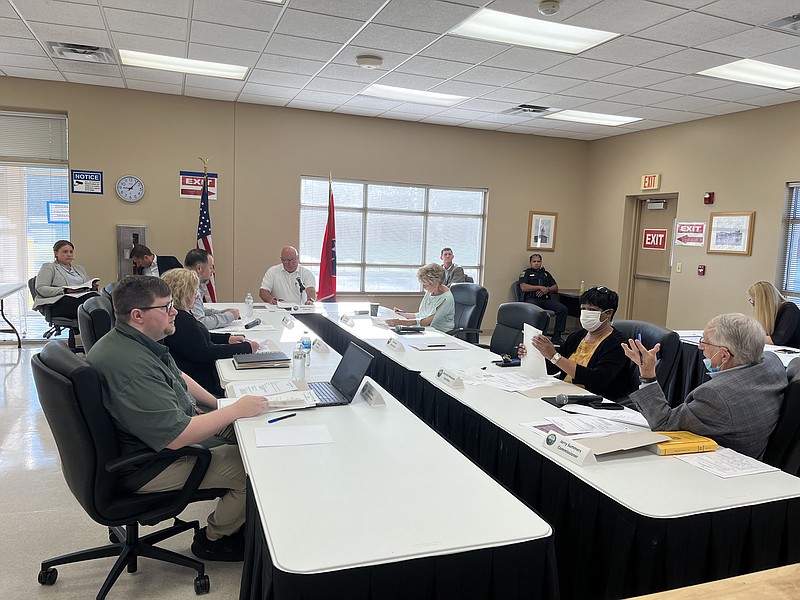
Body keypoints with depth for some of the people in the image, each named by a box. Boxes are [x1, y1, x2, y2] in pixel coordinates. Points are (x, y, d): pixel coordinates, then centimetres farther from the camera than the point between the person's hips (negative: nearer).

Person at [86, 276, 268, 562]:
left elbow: (177, 378, 19)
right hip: (150, 467, -11)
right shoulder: (130, 366, -32)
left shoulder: (137, 343, 2)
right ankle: (213, 539, 12)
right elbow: (175, 437, -33)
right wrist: (235, 410, -25)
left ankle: (236, 520, 23)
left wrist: (218, 404, 9)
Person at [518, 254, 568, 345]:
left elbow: (555, 288, 20)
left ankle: (556, 336, -17)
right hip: (531, 299, -4)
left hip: (545, 299, 5)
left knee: (563, 309, -20)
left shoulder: (546, 273, 28)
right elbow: (523, 287, -3)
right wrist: (540, 287, -5)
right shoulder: (526, 273, 15)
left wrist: (547, 289, -2)